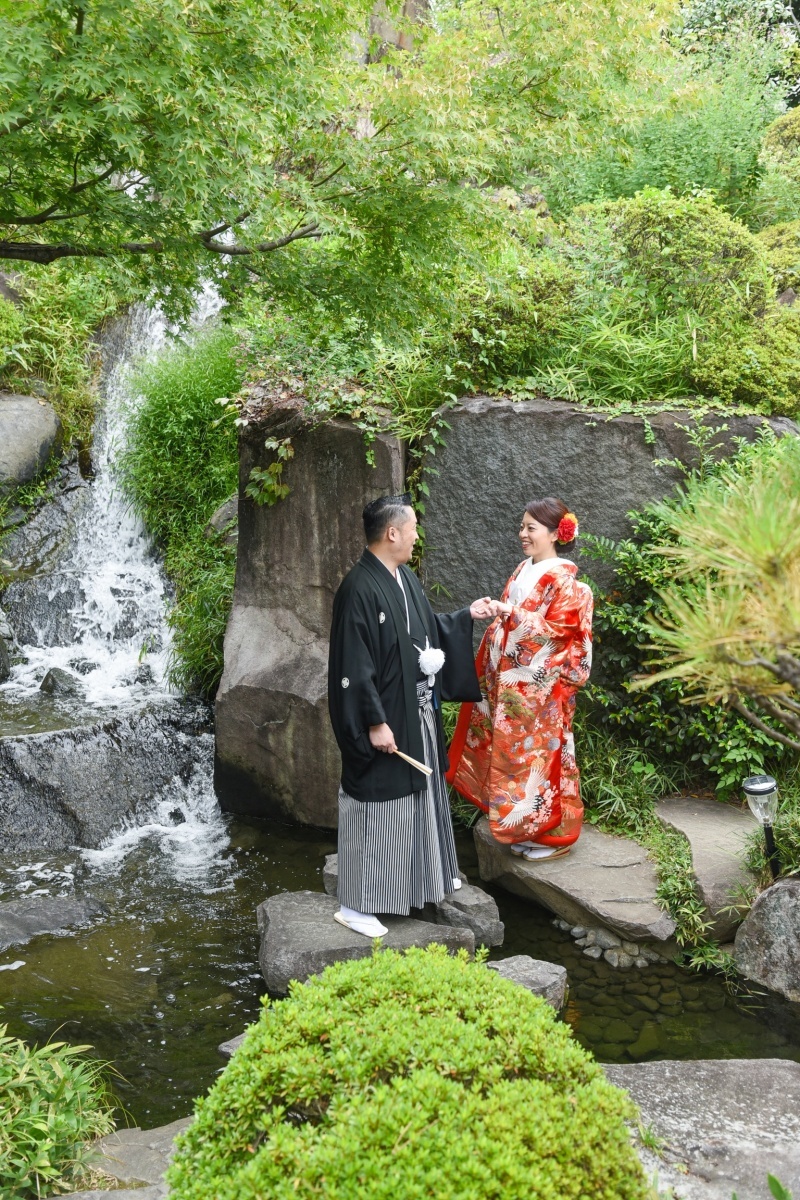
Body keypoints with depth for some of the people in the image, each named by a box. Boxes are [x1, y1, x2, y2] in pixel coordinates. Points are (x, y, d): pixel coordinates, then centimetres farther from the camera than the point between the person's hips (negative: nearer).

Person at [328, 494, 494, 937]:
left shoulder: (406, 579, 6)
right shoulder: (359, 588, -22)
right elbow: (354, 664, -24)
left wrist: (467, 616, 24)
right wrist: (375, 722, -23)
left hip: (417, 714, 9)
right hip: (385, 720, -9)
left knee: (420, 793, 22)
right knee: (375, 805, -1)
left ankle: (427, 873, 41)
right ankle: (355, 904, 11)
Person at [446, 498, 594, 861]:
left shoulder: (563, 580, -10)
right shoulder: (522, 571, 12)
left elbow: (556, 628, -17)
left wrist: (510, 613, -21)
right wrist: (495, 619, 2)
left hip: (542, 686, -7)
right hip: (511, 681, 8)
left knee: (541, 753, -1)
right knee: (513, 752, 11)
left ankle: (551, 834, 12)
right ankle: (523, 828, 22)